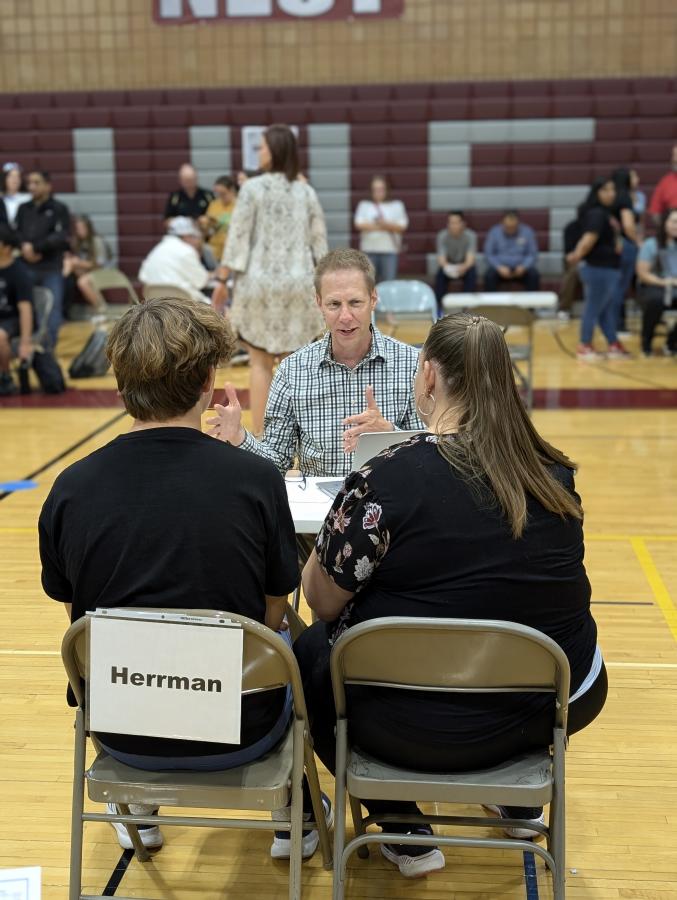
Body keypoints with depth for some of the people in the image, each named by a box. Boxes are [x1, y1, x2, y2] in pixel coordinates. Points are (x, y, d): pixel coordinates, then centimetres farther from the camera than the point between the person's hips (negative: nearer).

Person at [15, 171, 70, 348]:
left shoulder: (59, 209, 0)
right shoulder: (23, 209, 12)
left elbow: (61, 238, -10)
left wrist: (35, 247, -14)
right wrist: (24, 247, -10)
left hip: (51, 270, -3)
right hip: (26, 268, 3)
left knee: (52, 310, 0)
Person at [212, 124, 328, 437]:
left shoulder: (252, 188, -5)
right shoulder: (306, 192, 6)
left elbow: (238, 238, -7)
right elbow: (319, 244, 8)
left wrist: (222, 279, 1)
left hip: (259, 283, -3)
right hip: (298, 284, 3)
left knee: (260, 363, 6)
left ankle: (259, 436, 7)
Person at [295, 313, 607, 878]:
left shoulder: (386, 479, -20)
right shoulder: (555, 472, -4)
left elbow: (324, 601, -12)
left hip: (426, 726, -5)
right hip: (564, 703, 5)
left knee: (309, 654, 23)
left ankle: (405, 833, 21)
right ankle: (519, 800, 45)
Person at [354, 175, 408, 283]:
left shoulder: (397, 205, 12)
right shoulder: (364, 205, 13)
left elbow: (402, 226, 0)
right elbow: (359, 224, -2)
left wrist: (386, 224, -18)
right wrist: (382, 227, -7)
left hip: (390, 250, -1)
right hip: (369, 250, 1)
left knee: (389, 282, -8)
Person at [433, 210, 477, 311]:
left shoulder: (470, 236, -19)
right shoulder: (442, 236, -17)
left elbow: (470, 258, -29)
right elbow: (441, 258, -24)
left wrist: (464, 267, -53)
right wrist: (446, 266, -50)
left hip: (464, 266, 0)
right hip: (448, 266, 1)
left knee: (472, 274, -33)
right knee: (440, 274, -31)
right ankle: (438, 306, -23)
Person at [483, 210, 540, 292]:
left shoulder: (527, 232, -1)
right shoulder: (494, 232, -3)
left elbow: (532, 254, 1)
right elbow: (488, 254, -3)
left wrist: (523, 267, -19)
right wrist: (499, 267, -20)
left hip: (520, 268, 1)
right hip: (500, 267, -1)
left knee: (534, 275, -29)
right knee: (489, 276, -32)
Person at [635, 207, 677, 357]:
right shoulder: (651, 244, -6)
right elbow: (642, 274, -9)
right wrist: (662, 281, -22)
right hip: (652, 287, -4)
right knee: (655, 300, -39)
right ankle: (646, 341, -13)